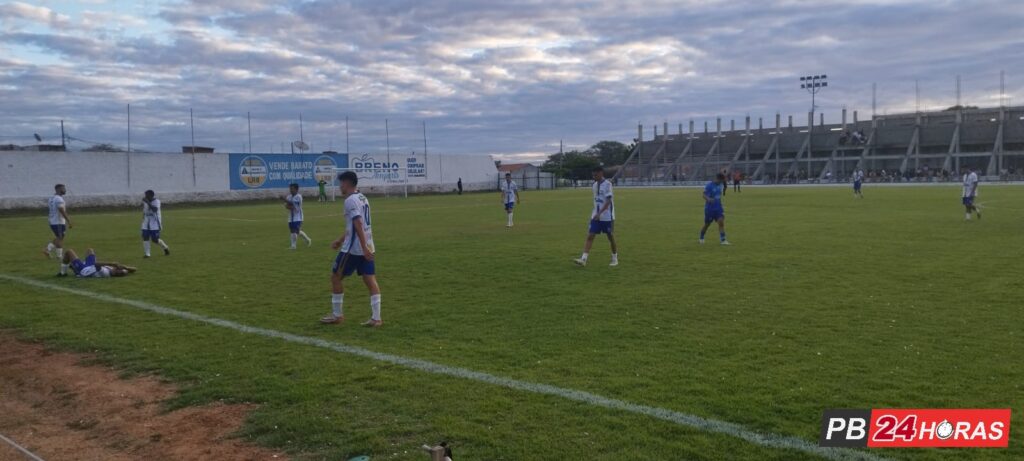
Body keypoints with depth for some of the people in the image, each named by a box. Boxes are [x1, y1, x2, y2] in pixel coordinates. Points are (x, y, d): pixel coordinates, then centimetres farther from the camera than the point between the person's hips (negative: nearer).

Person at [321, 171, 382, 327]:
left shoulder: (350, 200, -13)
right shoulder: (362, 198, 17)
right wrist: (341, 240, 30)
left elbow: (358, 224, -22)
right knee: (370, 280, 3)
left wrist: (364, 247, -26)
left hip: (353, 248, -8)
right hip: (367, 247, 8)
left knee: (336, 277, 7)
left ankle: (337, 315, 16)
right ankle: (376, 318, 0)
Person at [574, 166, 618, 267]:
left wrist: (599, 213, -27)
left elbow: (608, 201, -20)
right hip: (595, 216, 6)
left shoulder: (607, 184, -13)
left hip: (607, 217, -6)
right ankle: (584, 259, -11)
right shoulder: (595, 185, 8)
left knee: (611, 237, 8)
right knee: (590, 236, -5)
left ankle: (615, 259, 24)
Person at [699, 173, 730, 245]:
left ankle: (723, 240, -12)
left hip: (718, 207, 4)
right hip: (709, 208, -4)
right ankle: (701, 239, 32)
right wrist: (708, 199, -43)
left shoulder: (721, 184, 3)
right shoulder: (709, 185, -16)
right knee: (707, 224, 9)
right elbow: (704, 195, -26)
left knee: (721, 222, -13)